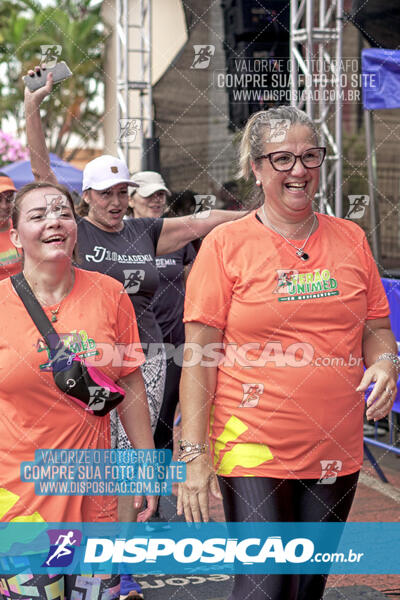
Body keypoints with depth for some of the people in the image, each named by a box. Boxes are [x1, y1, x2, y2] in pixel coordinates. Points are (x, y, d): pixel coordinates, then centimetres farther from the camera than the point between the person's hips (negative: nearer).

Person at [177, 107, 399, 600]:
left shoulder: (349, 239, 7)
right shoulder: (226, 244, -5)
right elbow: (199, 356, -7)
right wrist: (194, 453, -12)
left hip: (336, 454, 4)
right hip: (253, 450, -4)